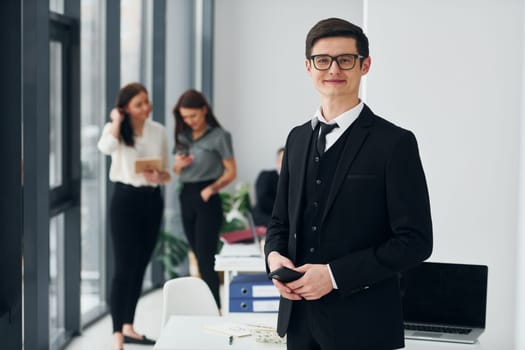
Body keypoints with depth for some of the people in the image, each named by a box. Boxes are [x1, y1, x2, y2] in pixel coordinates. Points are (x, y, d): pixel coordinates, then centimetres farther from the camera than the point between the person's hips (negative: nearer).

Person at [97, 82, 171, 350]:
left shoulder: (158, 131, 7)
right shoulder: (115, 129, -5)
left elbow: (166, 173, 12)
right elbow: (105, 147, -31)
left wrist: (159, 176, -10)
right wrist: (117, 121, -17)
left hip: (152, 200, 5)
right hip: (125, 199, -5)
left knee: (140, 266, 13)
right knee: (124, 268, -10)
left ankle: (128, 326, 26)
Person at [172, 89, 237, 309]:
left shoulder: (219, 136, -6)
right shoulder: (183, 137, 11)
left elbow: (231, 172, -8)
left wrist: (212, 188, -23)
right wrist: (178, 165, -4)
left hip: (207, 199, -6)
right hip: (186, 197, 6)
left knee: (206, 257, -10)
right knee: (198, 256, 11)